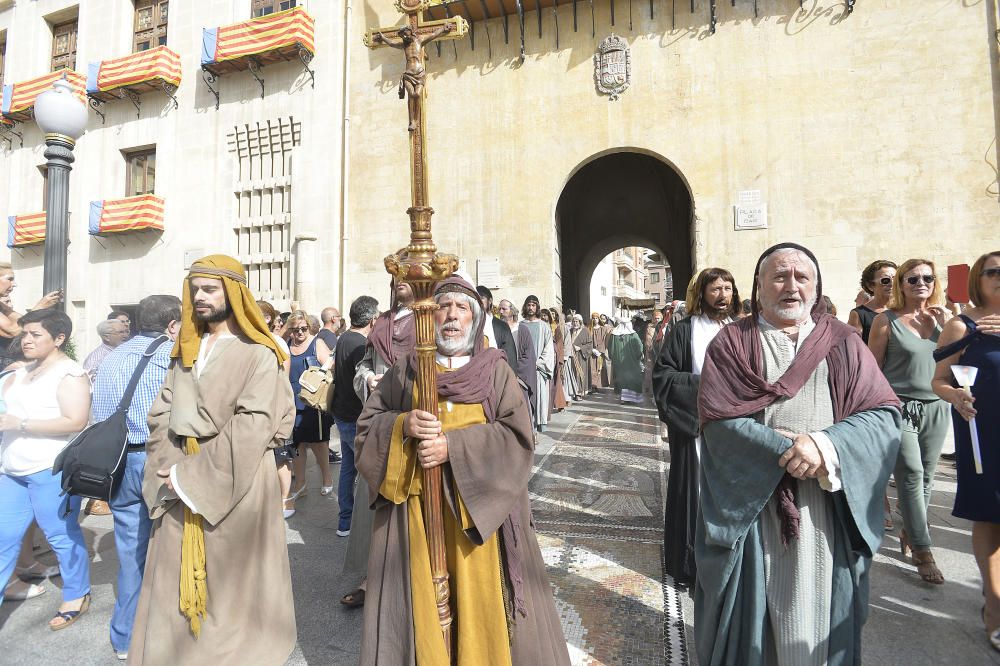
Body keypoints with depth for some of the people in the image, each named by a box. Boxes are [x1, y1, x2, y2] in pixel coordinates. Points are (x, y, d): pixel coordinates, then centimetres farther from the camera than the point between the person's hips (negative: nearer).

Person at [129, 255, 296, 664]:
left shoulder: (257, 354, -9)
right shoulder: (186, 350, 11)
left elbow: (253, 428, -17)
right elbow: (162, 416, 7)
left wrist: (191, 474, -16)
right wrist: (168, 472, -7)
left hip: (235, 486, -5)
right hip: (180, 488, 6)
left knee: (230, 582, 7)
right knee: (177, 580, 14)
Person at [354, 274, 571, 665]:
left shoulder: (496, 371, 0)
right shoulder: (406, 370, 5)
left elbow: (517, 436, -9)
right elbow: (367, 424, 5)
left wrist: (453, 446, -19)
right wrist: (403, 426, -16)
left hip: (479, 506, -1)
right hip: (415, 508, 1)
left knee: (479, 599, 7)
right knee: (421, 601, 10)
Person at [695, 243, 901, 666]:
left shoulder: (843, 343, 6)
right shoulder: (732, 343, -1)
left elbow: (885, 413, -2)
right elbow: (718, 420, -10)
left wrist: (826, 446, -18)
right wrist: (787, 450, -18)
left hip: (828, 508, 2)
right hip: (751, 502, -2)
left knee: (819, 614, 15)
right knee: (753, 614, 11)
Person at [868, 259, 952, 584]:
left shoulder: (941, 318, 8)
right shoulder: (887, 320, -6)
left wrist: (948, 325, -5)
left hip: (936, 408, 5)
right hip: (900, 408, -5)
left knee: (926, 478, 13)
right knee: (911, 476, -6)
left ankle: (909, 532, 30)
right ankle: (923, 551, 3)